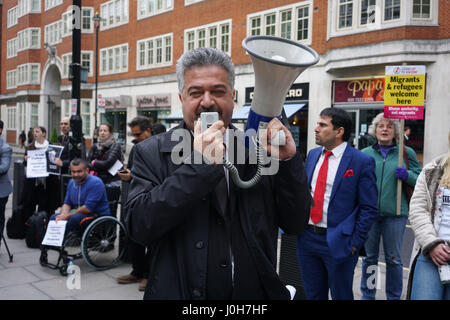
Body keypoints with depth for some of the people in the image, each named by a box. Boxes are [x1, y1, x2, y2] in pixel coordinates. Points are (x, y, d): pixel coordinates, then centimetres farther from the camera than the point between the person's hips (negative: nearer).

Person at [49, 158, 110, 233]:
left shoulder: (95, 183, -18)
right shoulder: (72, 182, 8)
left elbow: (88, 208, -23)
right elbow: (67, 203, 12)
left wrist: (67, 216, -17)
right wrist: (63, 215, -11)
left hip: (98, 216, -8)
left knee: (75, 218, -33)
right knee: (54, 217, -5)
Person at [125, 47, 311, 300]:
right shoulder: (152, 153, -8)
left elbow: (296, 225, -5)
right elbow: (141, 226, -21)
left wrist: (288, 160, -20)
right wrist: (200, 163, -25)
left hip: (256, 294, 2)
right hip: (181, 292, -2)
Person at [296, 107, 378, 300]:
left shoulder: (361, 161, -10)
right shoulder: (313, 155, 8)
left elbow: (369, 208, -9)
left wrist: (356, 242, -12)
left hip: (337, 241, -5)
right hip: (307, 238, 5)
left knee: (341, 295, 12)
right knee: (312, 295, 18)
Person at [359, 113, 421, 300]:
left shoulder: (406, 152, 3)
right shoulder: (365, 154, 8)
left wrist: (407, 175, -13)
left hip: (395, 214, -2)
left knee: (393, 259, 8)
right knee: (369, 257, 12)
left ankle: (394, 297, 23)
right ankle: (368, 295, 26)